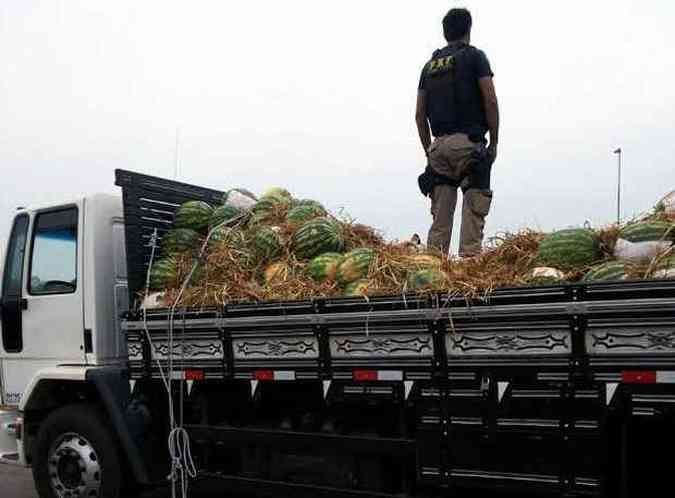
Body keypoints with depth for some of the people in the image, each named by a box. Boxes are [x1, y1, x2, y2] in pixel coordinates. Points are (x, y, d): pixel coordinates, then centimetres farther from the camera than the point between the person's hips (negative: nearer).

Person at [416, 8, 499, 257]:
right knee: (473, 210, -5)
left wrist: (429, 152, 18)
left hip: (439, 145, 5)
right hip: (469, 143, -5)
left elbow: (420, 114, 14)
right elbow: (490, 101, -5)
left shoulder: (430, 64, 18)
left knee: (440, 216, 6)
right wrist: (494, 141, 1)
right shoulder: (474, 56, 4)